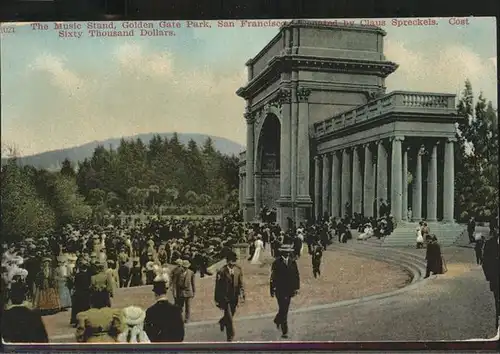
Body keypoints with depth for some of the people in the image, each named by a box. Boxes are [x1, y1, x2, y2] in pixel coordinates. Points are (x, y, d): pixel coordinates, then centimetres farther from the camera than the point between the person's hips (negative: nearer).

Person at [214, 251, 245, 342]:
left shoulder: (238, 269, -3)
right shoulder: (222, 271, -15)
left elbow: (241, 283, 1)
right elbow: (218, 287, -9)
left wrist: (242, 295, -9)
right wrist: (217, 300, -6)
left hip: (234, 298, 5)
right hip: (225, 298, -4)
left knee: (230, 315, 20)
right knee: (229, 318, -3)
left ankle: (222, 322, 52)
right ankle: (230, 337, 11)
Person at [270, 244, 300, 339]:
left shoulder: (293, 262, 4)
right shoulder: (277, 262, -7)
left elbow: (296, 276, 8)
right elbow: (273, 277, -5)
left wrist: (297, 287, 1)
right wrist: (272, 290, -5)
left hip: (289, 289, 4)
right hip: (280, 290, -4)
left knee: (285, 309, 14)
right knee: (283, 310, -8)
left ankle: (277, 320, 44)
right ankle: (284, 331, 0)